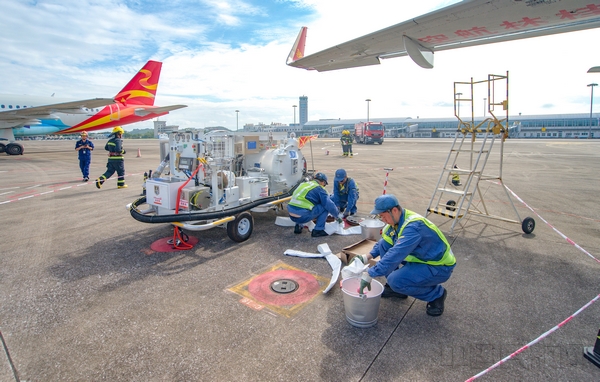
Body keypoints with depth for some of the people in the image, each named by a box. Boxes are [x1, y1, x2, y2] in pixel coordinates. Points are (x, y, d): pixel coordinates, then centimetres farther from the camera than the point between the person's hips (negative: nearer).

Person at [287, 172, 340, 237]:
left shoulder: (304, 184, 21)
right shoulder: (319, 189, 1)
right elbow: (330, 205, -3)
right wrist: (337, 214, 16)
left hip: (291, 215, 7)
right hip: (302, 216, -7)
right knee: (325, 207, 4)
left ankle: (298, 226, 27)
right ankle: (318, 230, 6)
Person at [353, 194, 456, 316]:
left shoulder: (413, 226, -32)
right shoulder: (397, 219, -5)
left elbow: (396, 255, -39)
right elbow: (383, 242, 10)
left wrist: (370, 274, -38)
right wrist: (368, 257, -3)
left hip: (439, 266, -9)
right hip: (420, 257, 9)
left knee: (395, 280, -26)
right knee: (383, 244, -3)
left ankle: (436, 293, 0)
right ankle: (395, 288, 11)